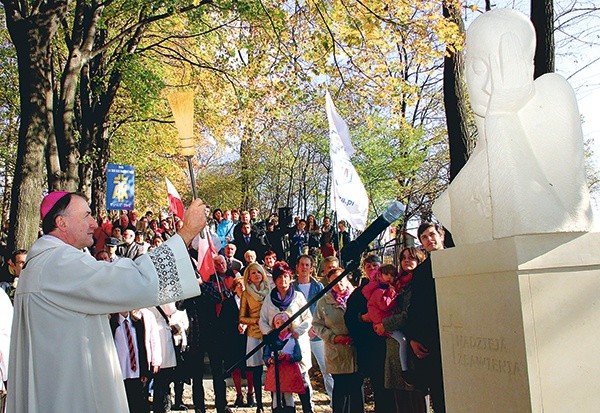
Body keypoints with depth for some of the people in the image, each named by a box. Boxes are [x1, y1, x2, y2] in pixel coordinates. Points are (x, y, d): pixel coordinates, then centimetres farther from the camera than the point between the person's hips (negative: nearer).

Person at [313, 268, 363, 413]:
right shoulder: (324, 302, 5)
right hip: (337, 354, 0)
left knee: (357, 387, 6)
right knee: (340, 388, 4)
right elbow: (317, 325, 4)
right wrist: (333, 337, -9)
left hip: (356, 352, 1)